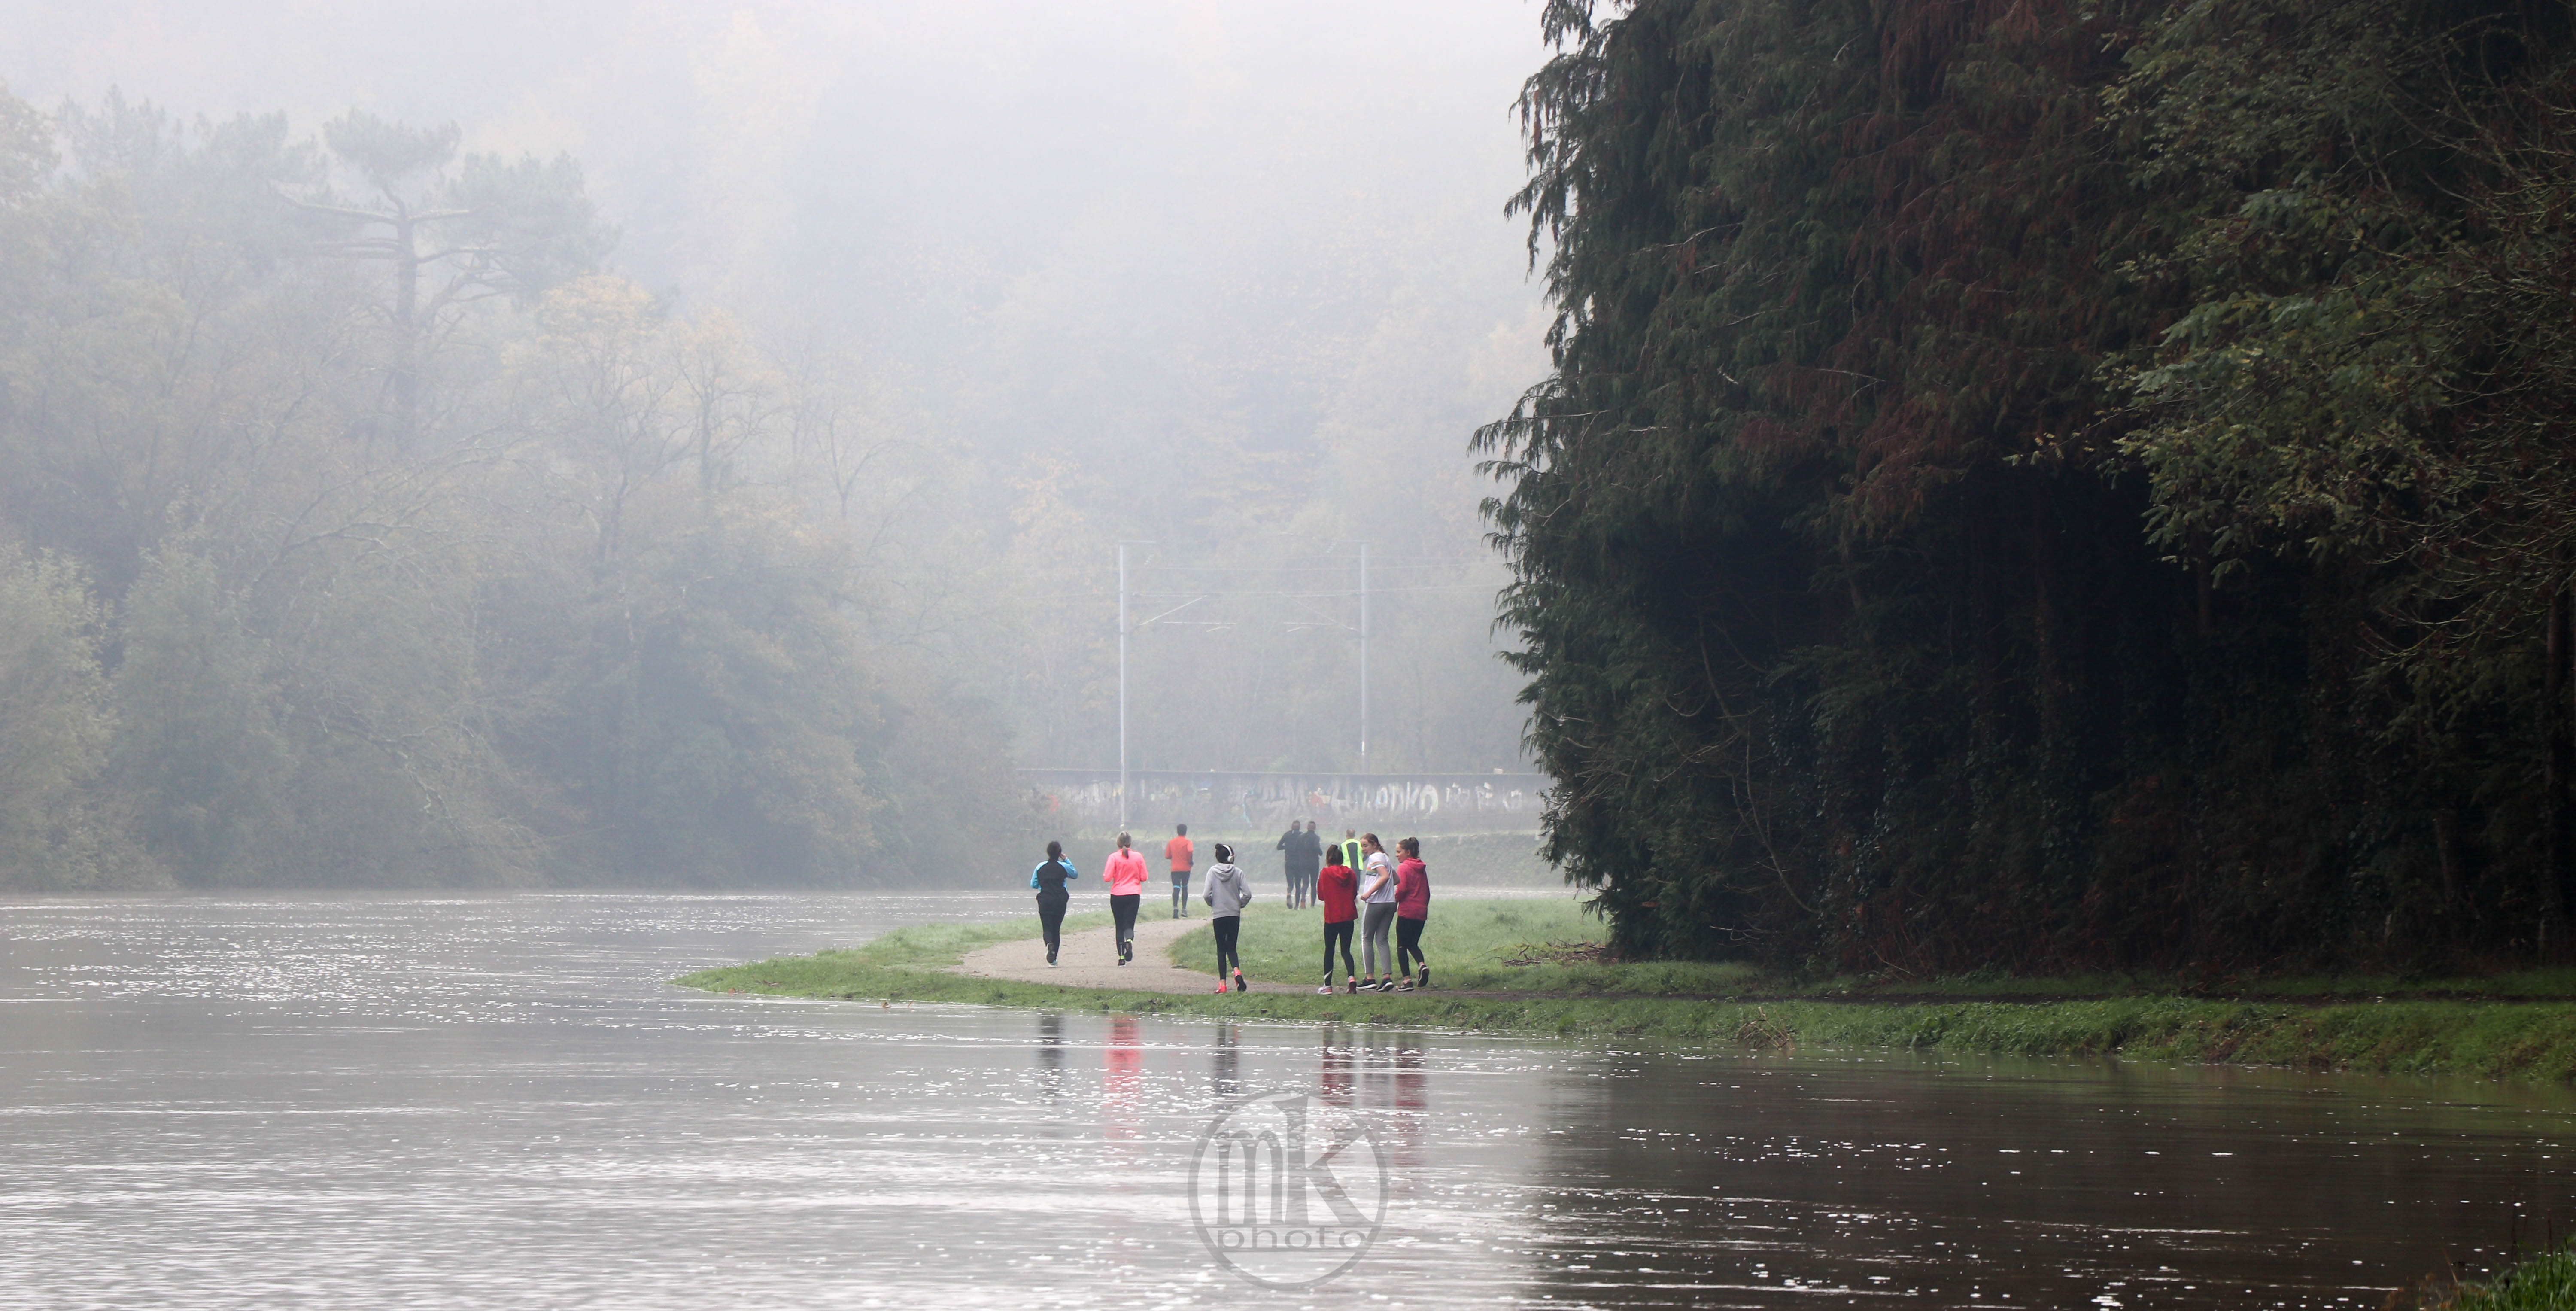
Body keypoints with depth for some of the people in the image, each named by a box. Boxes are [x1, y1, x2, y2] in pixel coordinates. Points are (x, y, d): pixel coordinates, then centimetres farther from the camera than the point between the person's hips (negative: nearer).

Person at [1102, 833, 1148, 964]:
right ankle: (1129, 940, -33)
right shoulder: (1138, 856, 0)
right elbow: (1144, 877, 2)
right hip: (1134, 894, 1)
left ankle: (1122, 957, 6)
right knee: (1129, 925, 1)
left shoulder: (1114, 857, -6)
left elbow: (1107, 878, -11)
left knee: (1120, 926, 10)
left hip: (1117, 896, -1)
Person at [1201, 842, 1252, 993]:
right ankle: (1237, 970, -21)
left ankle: (1222, 982, 2)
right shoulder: (1237, 873, -4)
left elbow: (1207, 895, -10)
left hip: (1218, 914, -1)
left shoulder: (1212, 872, -5)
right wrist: (1240, 905, 11)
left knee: (1221, 949, 7)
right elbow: (1247, 894, -7)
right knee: (1232, 948, 8)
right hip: (1234, 915, 1)